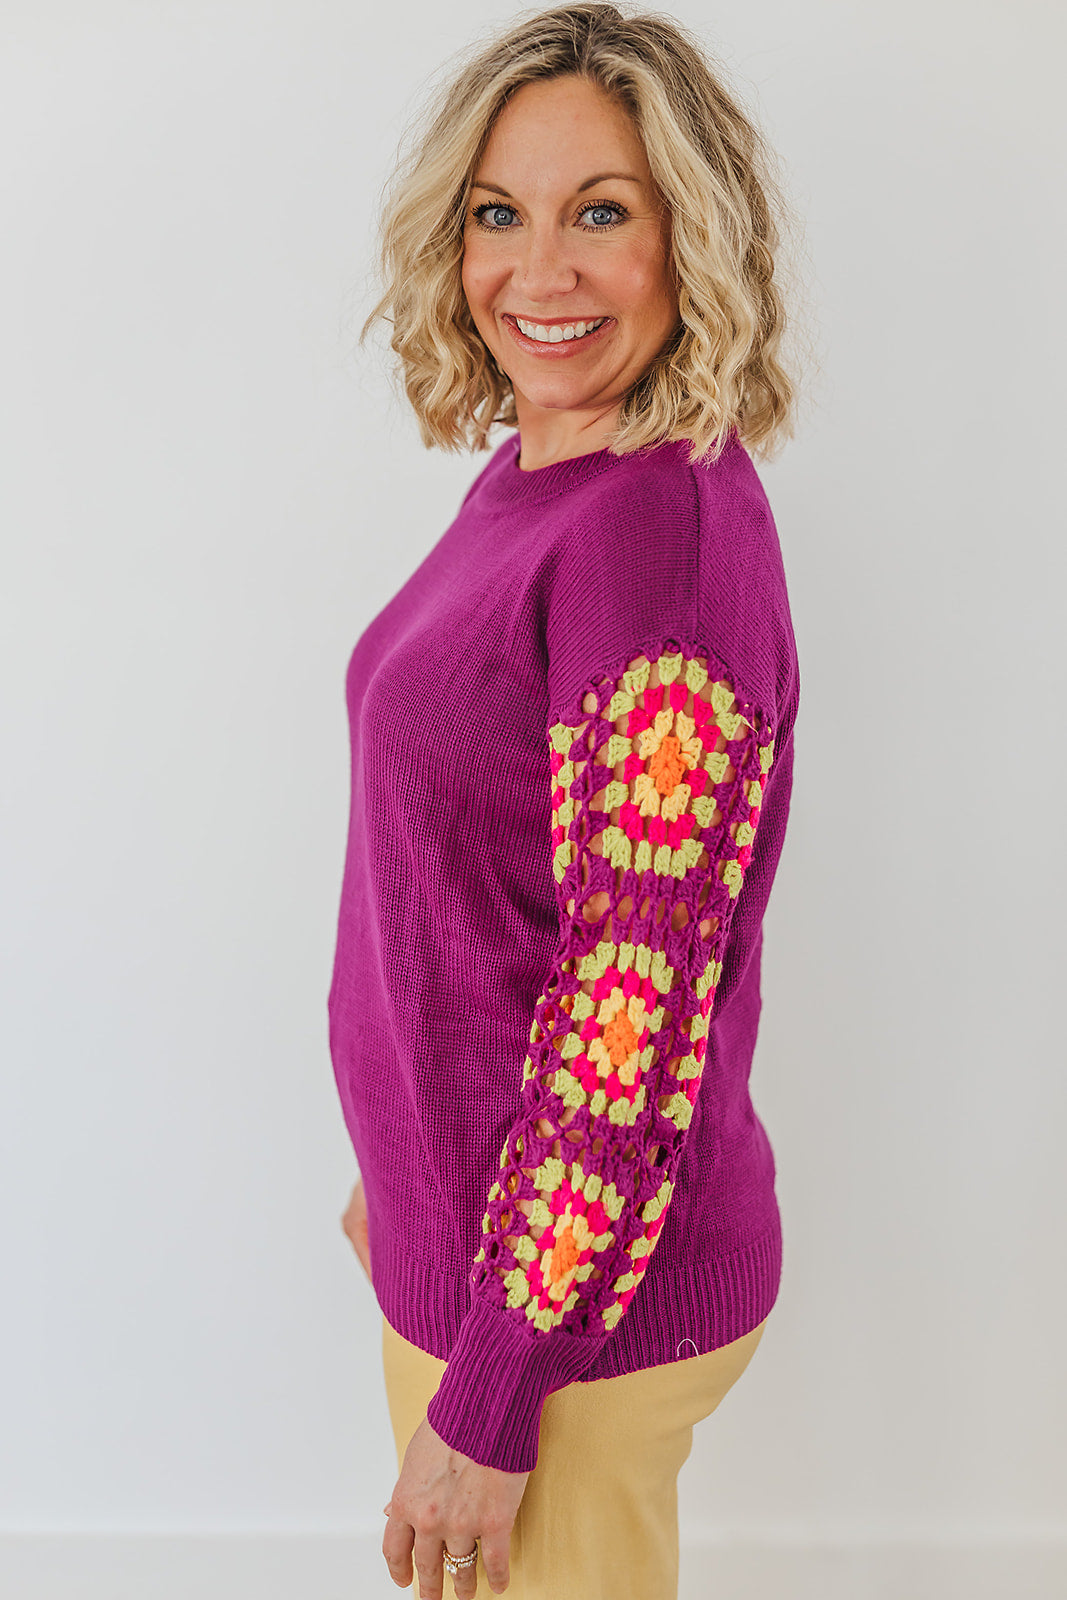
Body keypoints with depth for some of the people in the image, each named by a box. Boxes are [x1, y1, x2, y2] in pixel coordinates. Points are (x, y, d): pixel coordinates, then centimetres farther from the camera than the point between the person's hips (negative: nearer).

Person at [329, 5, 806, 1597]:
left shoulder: (666, 531, -25)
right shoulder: (532, 477, 3)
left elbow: (636, 1013, -25)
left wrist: (487, 1405, -19)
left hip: (577, 1289, -8)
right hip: (466, 1222, 8)